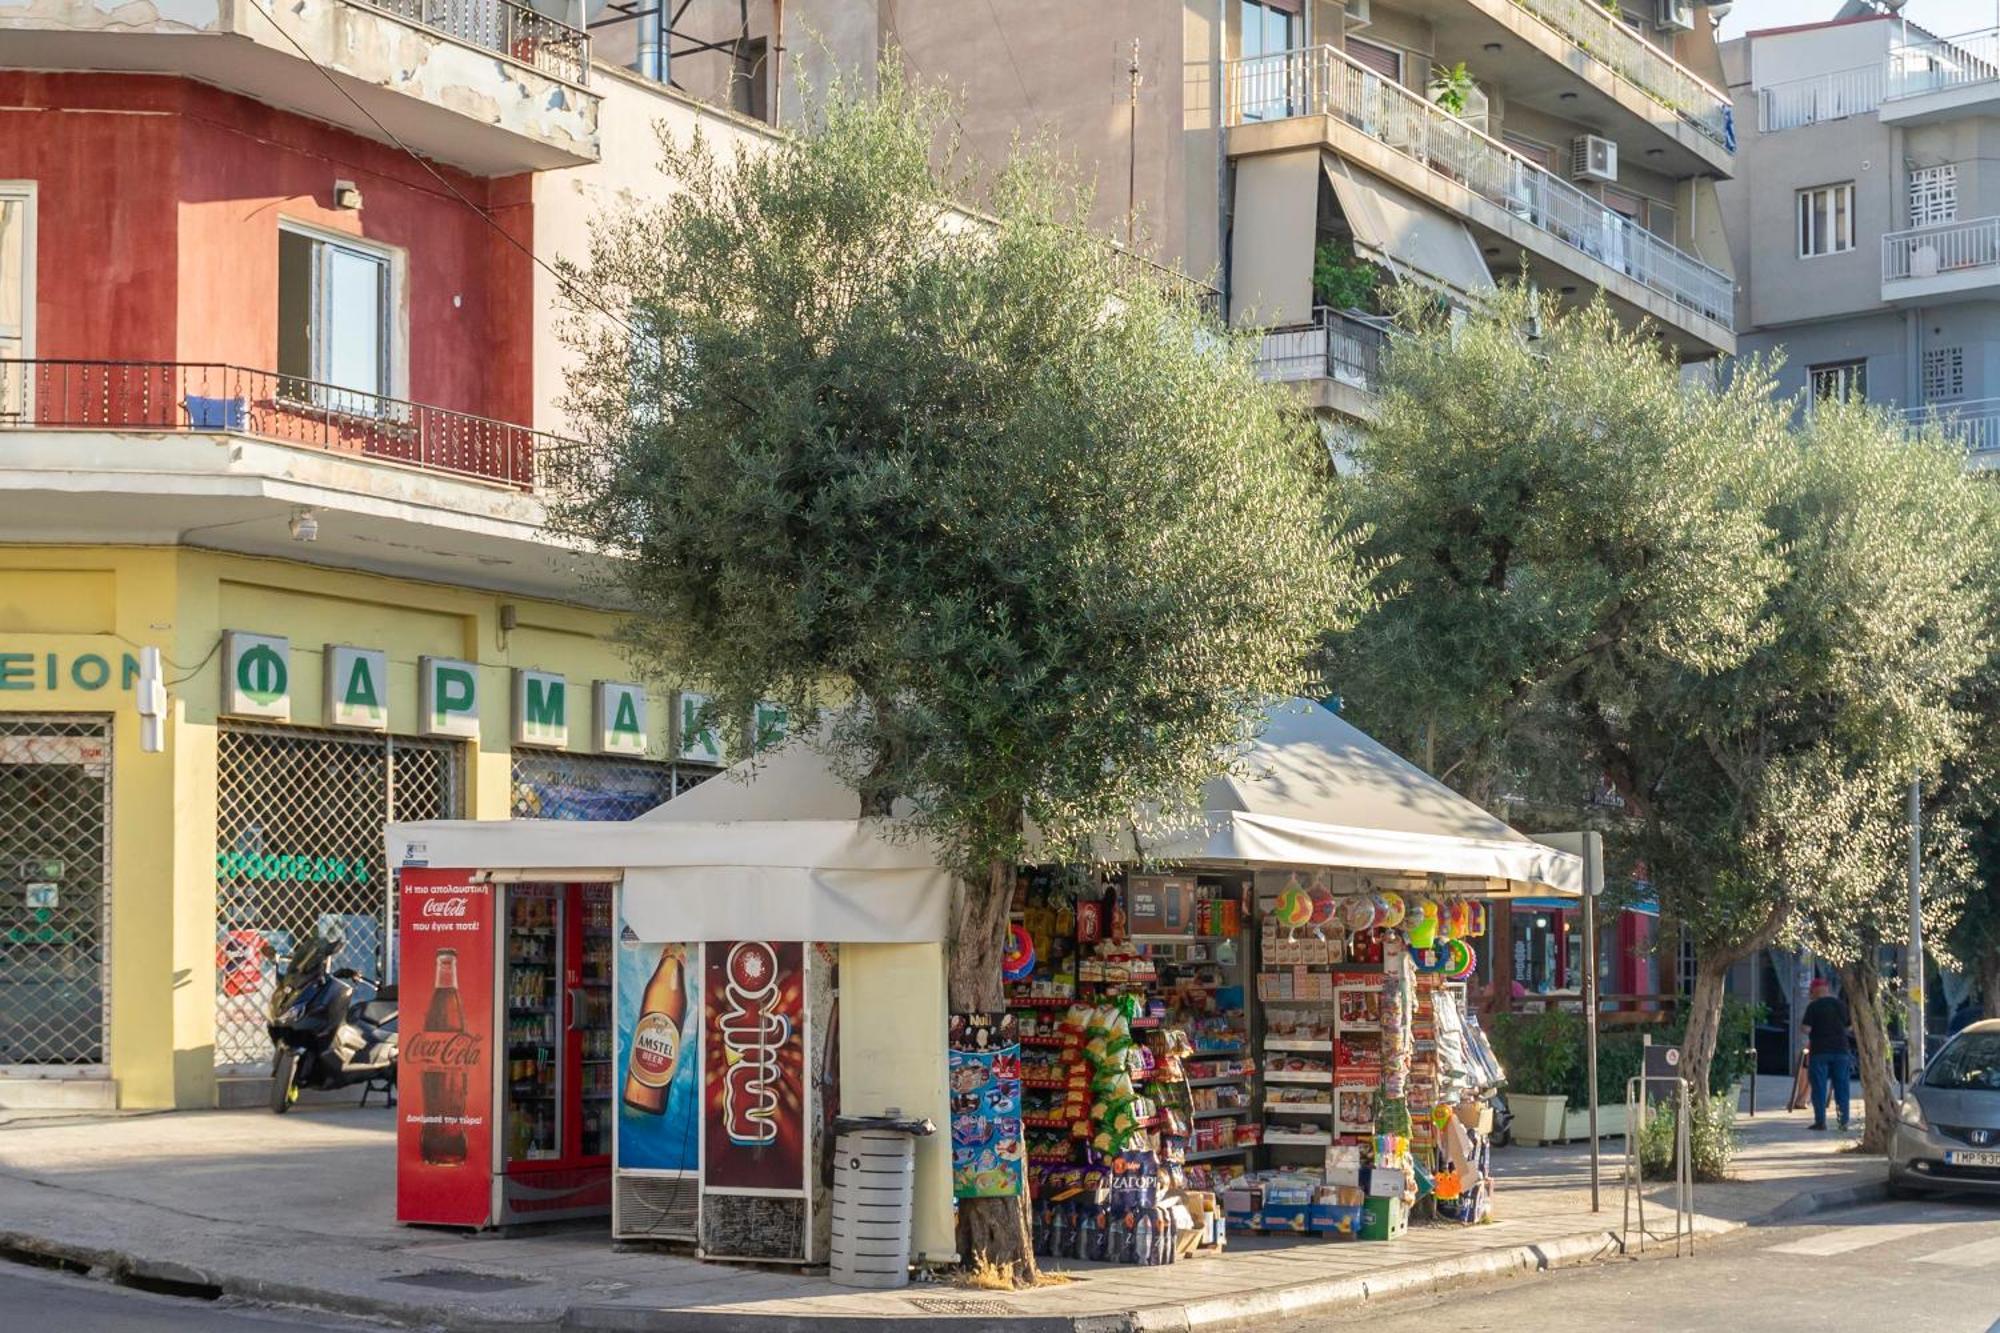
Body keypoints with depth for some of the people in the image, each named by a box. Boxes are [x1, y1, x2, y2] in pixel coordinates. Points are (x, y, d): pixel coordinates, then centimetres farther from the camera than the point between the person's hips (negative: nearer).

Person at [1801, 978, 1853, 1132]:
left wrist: (1802, 1019, 7)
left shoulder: (1813, 1006, -8)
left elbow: (1806, 1029, -13)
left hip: (1820, 1051, -4)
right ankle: (1844, 1121, 5)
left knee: (1819, 1088, 1)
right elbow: (1848, 1027, 15)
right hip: (1841, 1050, 4)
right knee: (1841, 1087, 7)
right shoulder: (1841, 1005, 7)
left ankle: (1820, 1121, -1)